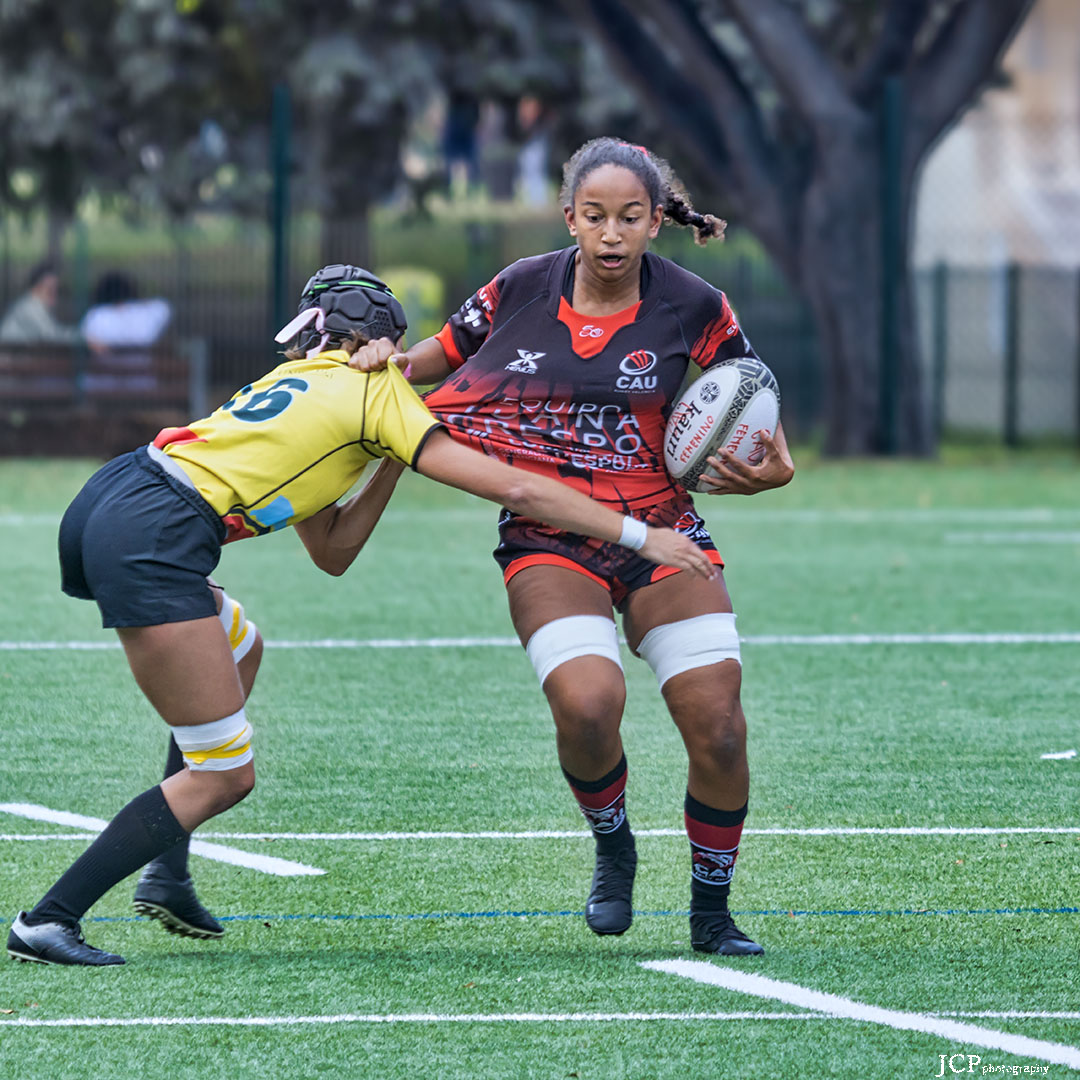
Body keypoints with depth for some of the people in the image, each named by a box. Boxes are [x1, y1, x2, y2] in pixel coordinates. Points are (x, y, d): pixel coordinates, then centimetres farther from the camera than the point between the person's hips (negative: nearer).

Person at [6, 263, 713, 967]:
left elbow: (331, 552, 28)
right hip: (149, 544, -9)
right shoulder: (373, 390, 6)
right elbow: (515, 488, 1)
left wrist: (395, 461, 21)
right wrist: (640, 537, 5)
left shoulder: (298, 384, 29)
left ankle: (165, 875, 25)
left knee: (236, 645, 33)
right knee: (225, 777, -3)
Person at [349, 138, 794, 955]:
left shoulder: (692, 307, -5)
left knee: (717, 726, -9)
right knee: (586, 703, -25)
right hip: (547, 541, -1)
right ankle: (613, 848, 6)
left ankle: (711, 911, 14)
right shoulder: (523, 290, -2)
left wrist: (772, 469, -15)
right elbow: (449, 353, 15)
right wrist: (399, 359, -6)